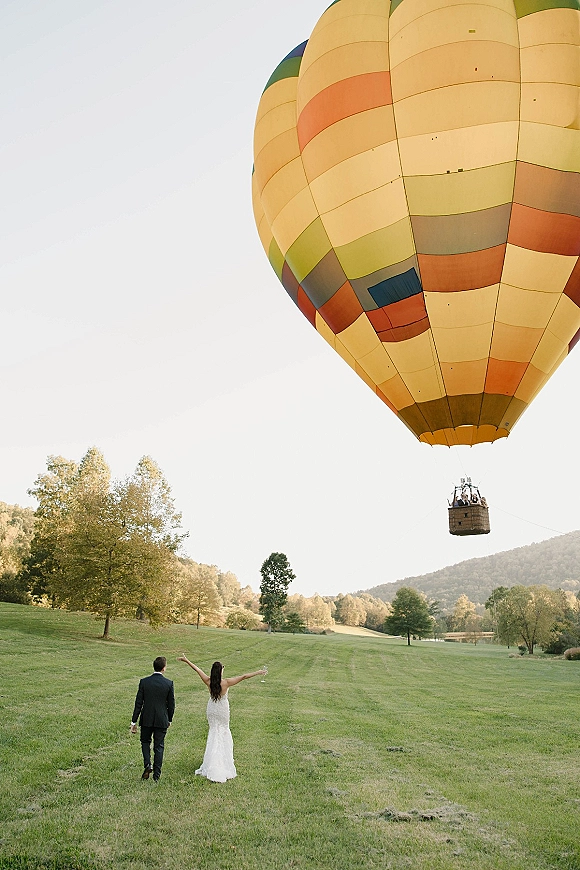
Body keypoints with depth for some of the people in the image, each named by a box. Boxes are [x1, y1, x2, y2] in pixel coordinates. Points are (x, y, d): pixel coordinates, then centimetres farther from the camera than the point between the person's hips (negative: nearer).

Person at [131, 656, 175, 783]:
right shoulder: (169, 683, -9)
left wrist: (134, 722, 1)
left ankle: (147, 765, 4)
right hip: (162, 720, 0)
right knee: (159, 747, 11)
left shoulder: (144, 682, -8)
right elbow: (171, 704, -3)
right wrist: (169, 720, 13)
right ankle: (156, 776, 15)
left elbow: (138, 703, -6)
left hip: (146, 719, 1)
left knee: (145, 742, 23)